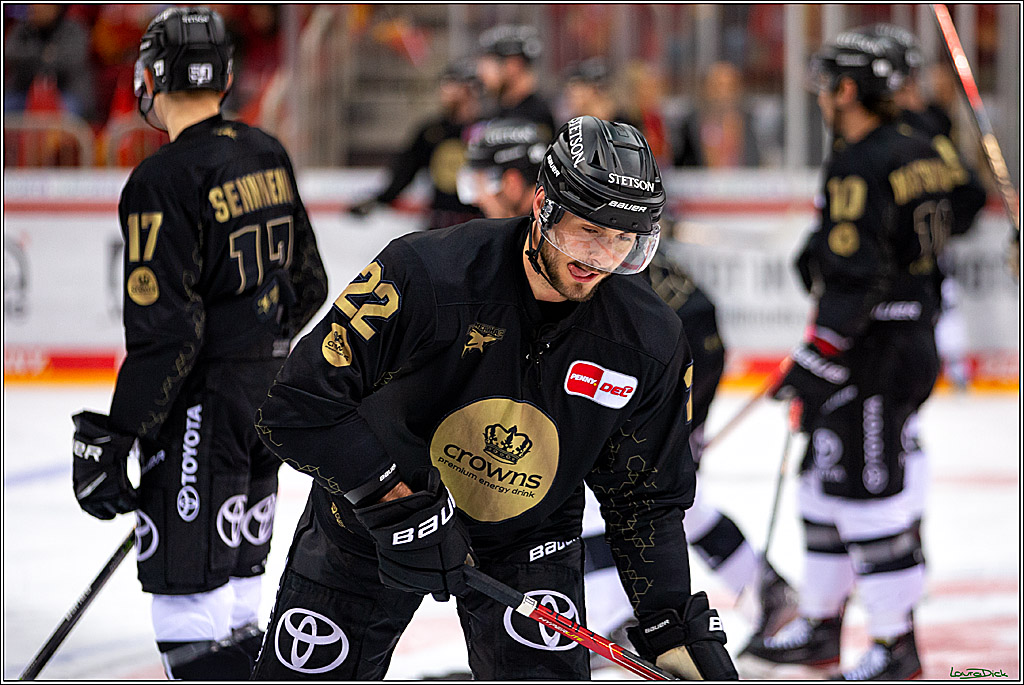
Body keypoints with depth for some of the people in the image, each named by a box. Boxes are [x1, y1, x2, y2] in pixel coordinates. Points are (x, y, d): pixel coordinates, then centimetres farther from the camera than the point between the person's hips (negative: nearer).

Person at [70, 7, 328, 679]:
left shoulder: (164, 180, -18)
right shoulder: (269, 155, 7)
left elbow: (164, 329, -22)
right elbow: (307, 286, 16)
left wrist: (113, 436, -18)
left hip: (200, 407, -9)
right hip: (270, 394, 9)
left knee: (188, 593, -6)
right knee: (237, 579, 17)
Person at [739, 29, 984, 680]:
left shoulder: (859, 168, -19)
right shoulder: (923, 153, 10)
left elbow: (857, 278, -24)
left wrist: (817, 359, -21)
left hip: (877, 350, -10)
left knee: (869, 489, -5)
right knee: (828, 476, 17)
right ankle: (819, 626, 27)